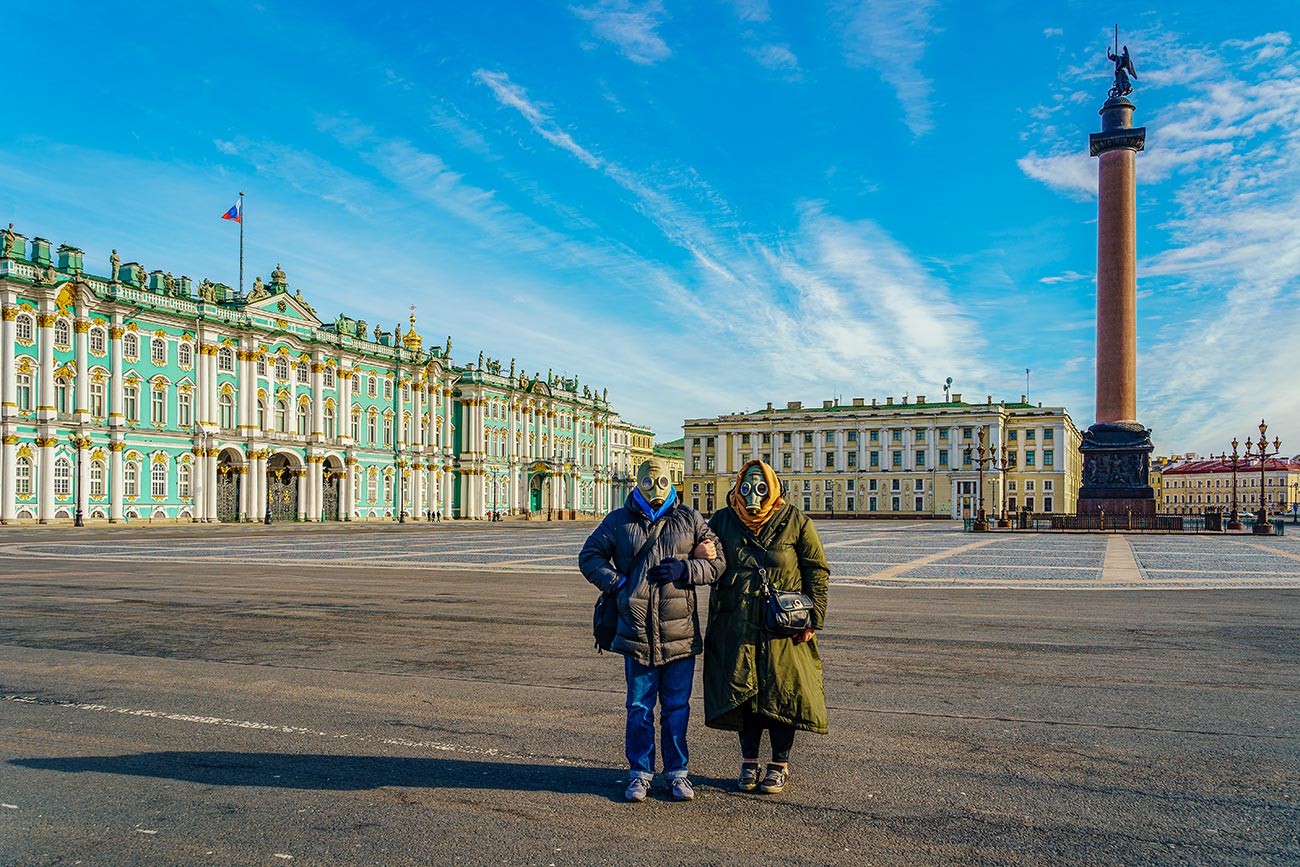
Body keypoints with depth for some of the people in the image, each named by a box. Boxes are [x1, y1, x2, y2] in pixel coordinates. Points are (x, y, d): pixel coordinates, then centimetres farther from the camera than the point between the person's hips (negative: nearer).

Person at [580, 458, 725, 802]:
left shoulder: (690, 519, 7)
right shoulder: (618, 521, 6)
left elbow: (718, 562, 6)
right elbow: (589, 556, 11)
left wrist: (684, 570, -10)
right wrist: (614, 582, -4)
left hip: (680, 632, 0)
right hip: (637, 632, 0)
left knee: (677, 707, 10)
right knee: (639, 708, 8)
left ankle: (678, 771, 24)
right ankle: (639, 773, 21)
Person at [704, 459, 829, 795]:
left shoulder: (795, 521, 1)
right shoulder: (722, 521, 6)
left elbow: (817, 571, 3)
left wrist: (814, 617, -3)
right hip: (737, 626, 2)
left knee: (782, 694, 4)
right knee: (743, 693, 8)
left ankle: (780, 764, 20)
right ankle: (749, 761, 24)